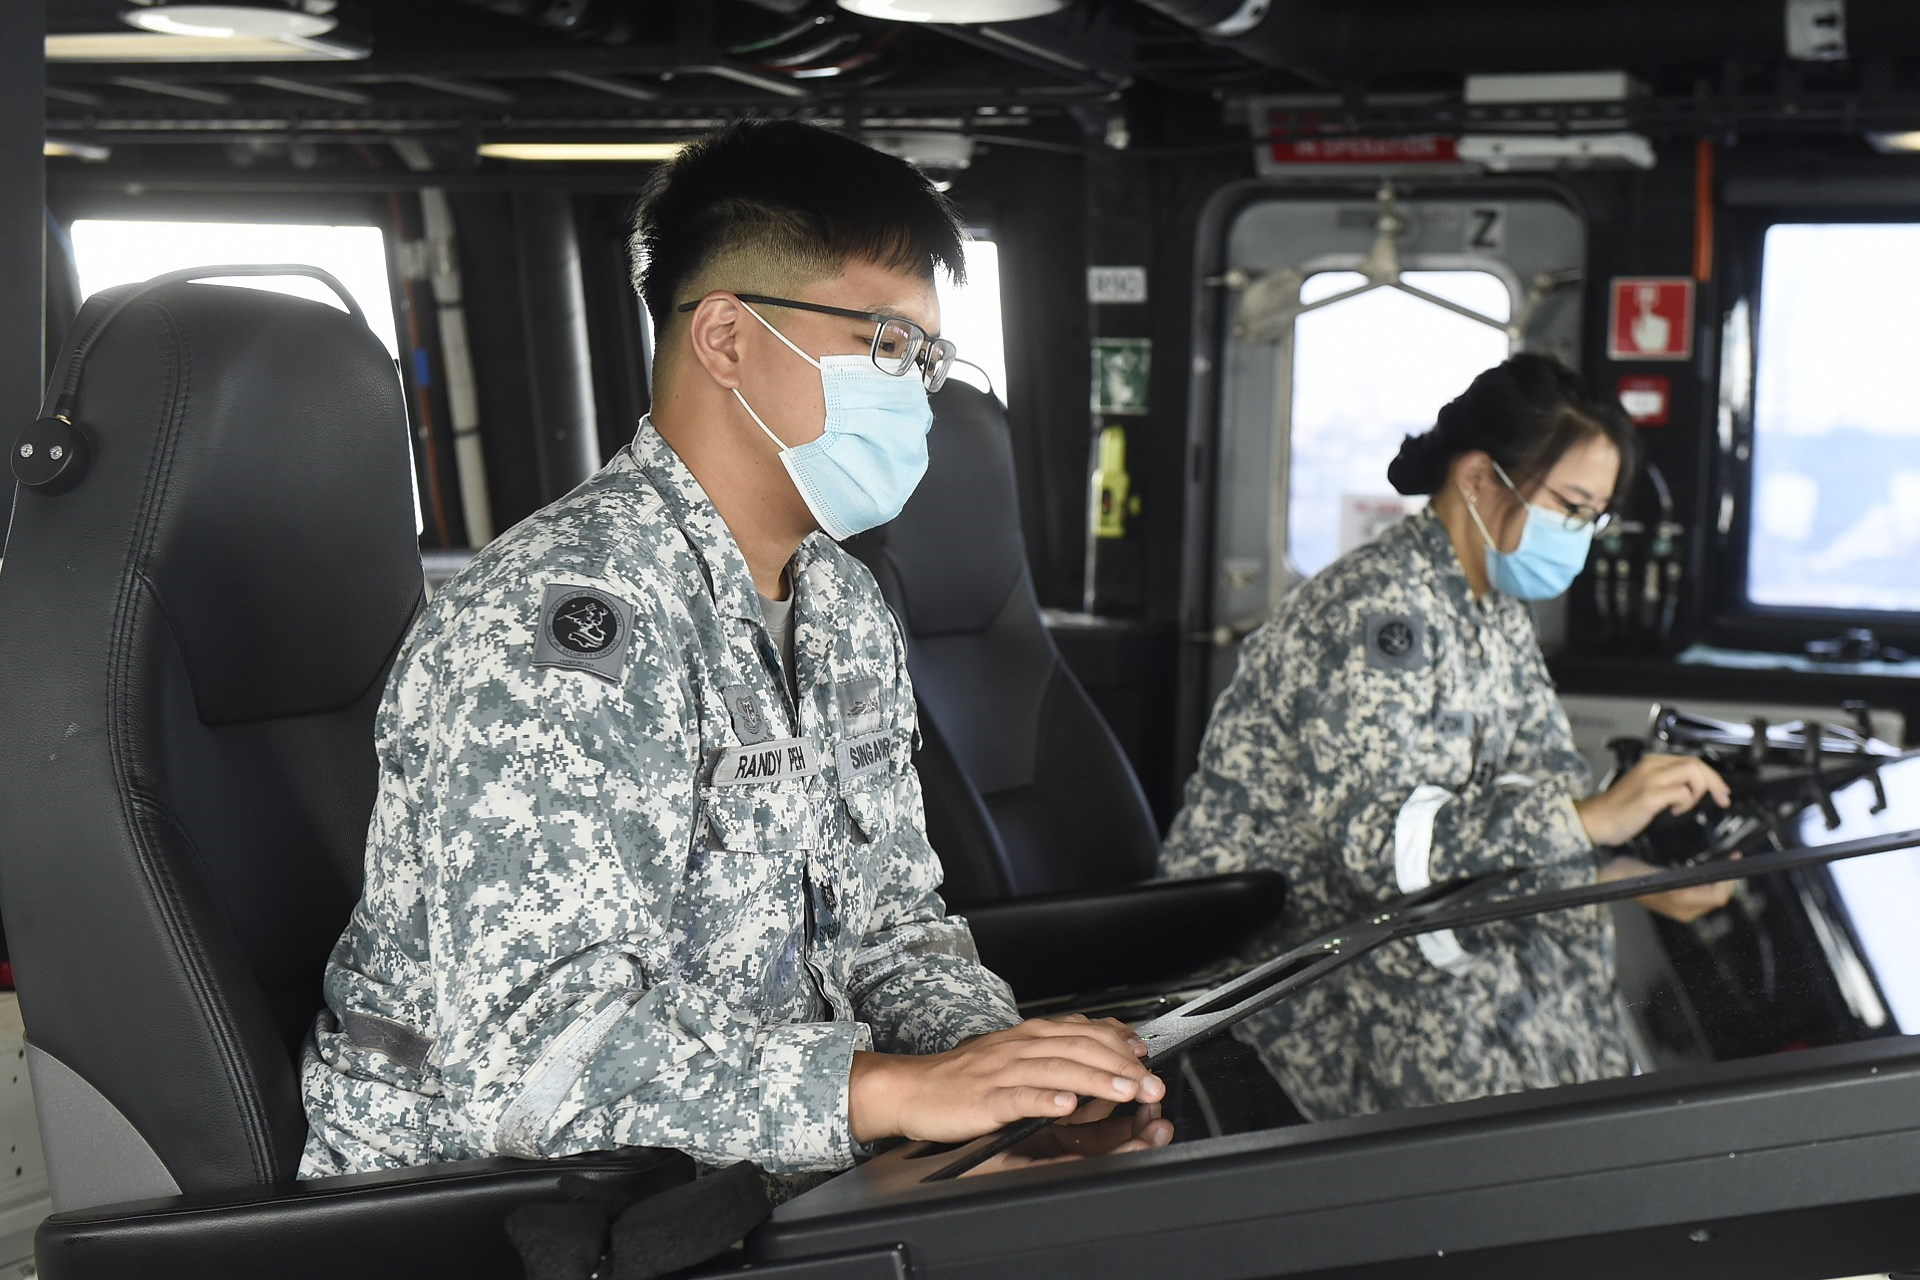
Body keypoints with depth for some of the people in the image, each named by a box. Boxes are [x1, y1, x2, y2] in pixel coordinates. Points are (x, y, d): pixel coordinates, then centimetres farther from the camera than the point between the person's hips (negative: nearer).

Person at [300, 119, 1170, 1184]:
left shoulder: (843, 604, 10)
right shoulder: (560, 618, -20)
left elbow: (886, 923, 11)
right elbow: (528, 1053, -27)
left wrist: (1006, 1055, -8)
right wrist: (894, 1088, -32)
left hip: (749, 1174, 7)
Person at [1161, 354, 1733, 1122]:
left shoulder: (1500, 614, 10)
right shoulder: (1379, 606, -21)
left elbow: (1546, 789, 6)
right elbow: (1378, 834, -30)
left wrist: (1636, 874, -14)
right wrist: (1594, 817, -33)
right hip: (1267, 943, -8)